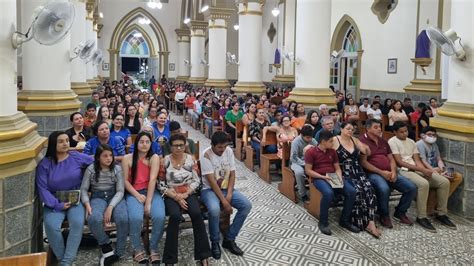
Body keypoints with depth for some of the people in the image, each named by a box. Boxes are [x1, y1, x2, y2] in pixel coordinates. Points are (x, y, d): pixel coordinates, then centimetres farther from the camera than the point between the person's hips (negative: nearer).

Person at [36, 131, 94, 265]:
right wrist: (57, 205, -16)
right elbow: (42, 189, -7)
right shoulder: (44, 164, -2)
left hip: (76, 200, 0)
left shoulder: (77, 157, 1)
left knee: (78, 223, -30)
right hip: (55, 202, 0)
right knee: (51, 225, -29)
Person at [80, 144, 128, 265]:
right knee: (94, 219, -34)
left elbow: (120, 191, -6)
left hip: (115, 197, 0)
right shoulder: (90, 169, -3)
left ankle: (118, 253, -9)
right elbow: (84, 189, 1)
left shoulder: (117, 169, -4)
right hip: (98, 197, 0)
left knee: (123, 219, -31)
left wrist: (110, 207, -21)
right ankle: (106, 246, -6)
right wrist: (87, 204, -19)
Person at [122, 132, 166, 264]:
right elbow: (125, 180, 2)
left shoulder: (154, 158, 1)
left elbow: (152, 180, -10)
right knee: (135, 217, -31)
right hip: (133, 193, 0)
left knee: (159, 216, -28)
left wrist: (148, 202, -19)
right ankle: (137, 248, -5)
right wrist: (137, 195, -13)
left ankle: (154, 248, -4)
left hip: (151, 192, 0)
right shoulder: (127, 158, 3)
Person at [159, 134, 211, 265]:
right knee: (175, 216, -32)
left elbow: (196, 181, 1)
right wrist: (177, 197, -13)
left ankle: (203, 255, -18)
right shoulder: (165, 161, -2)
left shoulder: (190, 159, 3)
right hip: (171, 195, -1)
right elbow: (162, 185, -4)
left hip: (188, 193, 2)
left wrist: (185, 194, -12)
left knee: (196, 214, -28)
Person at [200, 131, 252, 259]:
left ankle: (229, 239, -3)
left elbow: (232, 174, 0)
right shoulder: (206, 155, -18)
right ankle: (215, 242, -10)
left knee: (247, 205, -16)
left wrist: (229, 195, -13)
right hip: (209, 190, -5)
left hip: (227, 188, 6)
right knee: (214, 209, -36)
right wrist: (224, 201, -24)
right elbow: (212, 181, -21)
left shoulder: (229, 151, -2)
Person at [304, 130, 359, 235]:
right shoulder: (311, 152, -4)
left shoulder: (332, 151, 14)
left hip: (333, 177, 6)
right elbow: (308, 170, -8)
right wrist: (323, 177, -18)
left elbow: (337, 168, 15)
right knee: (328, 193, -38)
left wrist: (339, 177, -7)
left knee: (352, 191, -18)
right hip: (318, 178, -6)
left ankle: (345, 220, -2)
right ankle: (323, 223, -18)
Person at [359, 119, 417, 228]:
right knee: (384, 189, -37)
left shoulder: (383, 141, 21)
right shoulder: (362, 141, -3)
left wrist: (394, 171, -3)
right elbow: (363, 162, -11)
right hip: (373, 173, -7)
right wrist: (381, 172, -14)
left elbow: (391, 159, 18)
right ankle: (384, 215, -10)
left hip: (389, 173, 7)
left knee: (412, 187, -8)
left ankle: (400, 212, 13)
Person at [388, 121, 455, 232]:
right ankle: (422, 217, -22)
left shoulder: (411, 142, 20)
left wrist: (425, 170, -11)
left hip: (417, 169, 8)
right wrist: (421, 170, -16)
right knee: (424, 184, -35)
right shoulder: (392, 142, -3)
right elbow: (399, 162, -12)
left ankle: (441, 214, 2)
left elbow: (417, 161, 12)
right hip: (403, 171, -7)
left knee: (444, 182, -8)